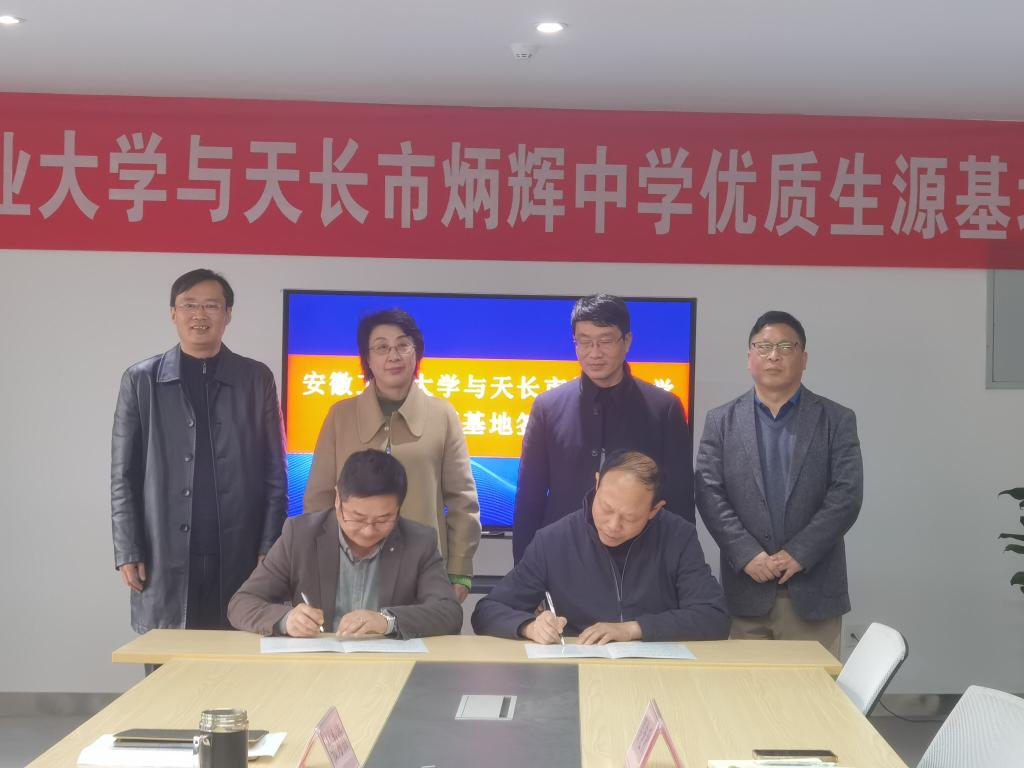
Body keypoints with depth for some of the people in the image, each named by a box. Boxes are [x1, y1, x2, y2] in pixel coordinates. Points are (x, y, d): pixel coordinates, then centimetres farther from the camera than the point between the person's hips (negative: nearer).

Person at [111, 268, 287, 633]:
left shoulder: (257, 379, 7)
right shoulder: (141, 381, 6)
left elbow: (274, 473, 6)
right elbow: (124, 476, 5)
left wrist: (269, 551, -1)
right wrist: (128, 553, -2)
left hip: (239, 558, 0)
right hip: (165, 561, 0)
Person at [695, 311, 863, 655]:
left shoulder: (837, 420, 5)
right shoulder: (722, 421, 8)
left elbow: (846, 496, -3)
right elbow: (709, 494, 0)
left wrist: (799, 554, -12)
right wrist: (748, 554, -12)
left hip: (813, 589, -1)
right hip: (745, 588, 1)